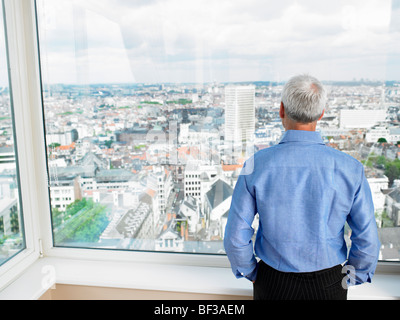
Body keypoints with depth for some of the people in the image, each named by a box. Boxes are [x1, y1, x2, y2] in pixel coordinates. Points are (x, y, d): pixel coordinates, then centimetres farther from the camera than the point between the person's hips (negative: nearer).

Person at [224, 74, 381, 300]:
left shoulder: (256, 166, -18)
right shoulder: (350, 168, -15)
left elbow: (236, 238, -13)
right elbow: (368, 241, -9)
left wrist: (252, 273, 6)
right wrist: (349, 279, 9)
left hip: (273, 284, 0)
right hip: (328, 286, 1)